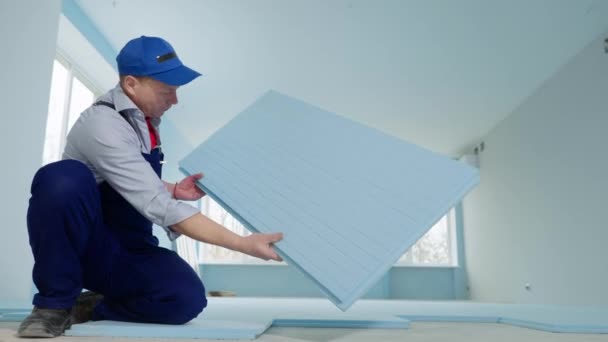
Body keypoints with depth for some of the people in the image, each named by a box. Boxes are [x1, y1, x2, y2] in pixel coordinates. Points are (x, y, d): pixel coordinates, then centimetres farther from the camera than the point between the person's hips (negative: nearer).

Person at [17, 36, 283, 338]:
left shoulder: (144, 117, 2)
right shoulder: (104, 125, -24)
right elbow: (161, 209, -33)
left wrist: (173, 189, -3)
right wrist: (243, 244, -35)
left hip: (127, 253, 6)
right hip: (83, 245, -6)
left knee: (187, 299, -22)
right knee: (65, 178, -36)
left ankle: (90, 307, 4)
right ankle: (55, 304, -15)